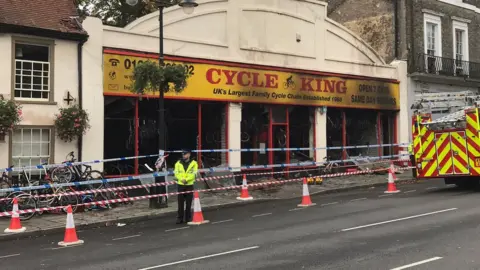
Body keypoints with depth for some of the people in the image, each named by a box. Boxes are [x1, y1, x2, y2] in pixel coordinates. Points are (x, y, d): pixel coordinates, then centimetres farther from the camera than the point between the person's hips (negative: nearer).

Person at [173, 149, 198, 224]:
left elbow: (194, 174, -7)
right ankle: (180, 218, 6)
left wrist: (186, 179, -20)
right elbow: (176, 173, -1)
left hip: (190, 185, -1)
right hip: (180, 185, 1)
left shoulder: (194, 163, 3)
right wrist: (182, 179, -18)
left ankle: (188, 218, 14)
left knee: (189, 203, 5)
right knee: (180, 203, 1)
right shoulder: (178, 163, 8)